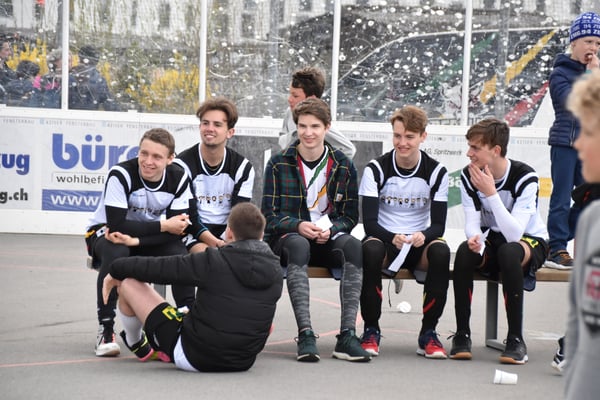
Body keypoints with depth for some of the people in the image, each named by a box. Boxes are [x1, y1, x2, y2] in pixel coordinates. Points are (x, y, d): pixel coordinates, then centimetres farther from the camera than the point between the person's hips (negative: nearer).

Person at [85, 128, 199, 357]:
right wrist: (163, 226, -30)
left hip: (148, 238, 3)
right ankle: (105, 330, -28)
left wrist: (135, 238, -32)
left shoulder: (179, 179, -15)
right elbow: (116, 224, -33)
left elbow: (178, 229, -19)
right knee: (115, 252, -38)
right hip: (105, 233, -3)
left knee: (179, 253, -26)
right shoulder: (121, 175, -27)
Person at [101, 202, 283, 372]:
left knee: (129, 283, 7)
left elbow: (156, 267, -8)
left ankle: (136, 345, 36)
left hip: (193, 358, -5)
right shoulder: (275, 271, -3)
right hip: (244, 362, 5)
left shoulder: (213, 262, -17)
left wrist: (115, 270, 11)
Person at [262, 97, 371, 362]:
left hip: (328, 240, 2)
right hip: (287, 238, -2)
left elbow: (350, 216, 9)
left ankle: (347, 335, -36)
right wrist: (298, 226, -20)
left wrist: (330, 229, -13)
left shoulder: (343, 166, 6)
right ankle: (305, 335, -44)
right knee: (298, 245, -38)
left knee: (352, 245, -32)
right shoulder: (279, 164, 2)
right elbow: (269, 215, -1)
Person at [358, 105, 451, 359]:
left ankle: (428, 333, -21)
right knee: (370, 249, -37)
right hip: (384, 240, -1)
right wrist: (393, 239, -31)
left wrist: (423, 236, -28)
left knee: (441, 252, -33)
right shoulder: (376, 169, -6)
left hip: (419, 245, 1)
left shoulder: (436, 172, -2)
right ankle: (371, 331, -22)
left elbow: (438, 224, -4)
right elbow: (369, 221, -11)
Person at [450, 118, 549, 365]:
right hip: (491, 242, 3)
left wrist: (491, 194, -38)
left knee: (509, 252, -37)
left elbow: (514, 234, -32)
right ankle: (462, 335, -21)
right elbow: (472, 224, -13)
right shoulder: (469, 176, -10)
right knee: (465, 251, -30)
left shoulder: (525, 177, -23)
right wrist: (475, 239, -37)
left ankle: (516, 339, -31)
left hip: (531, 241, -3)